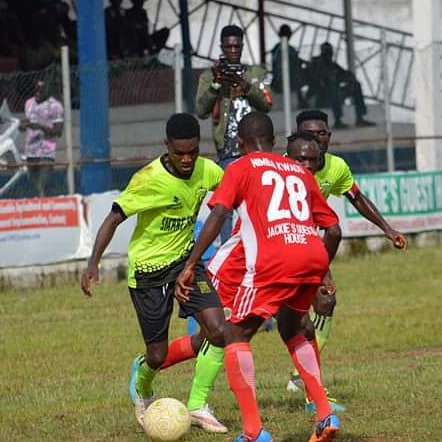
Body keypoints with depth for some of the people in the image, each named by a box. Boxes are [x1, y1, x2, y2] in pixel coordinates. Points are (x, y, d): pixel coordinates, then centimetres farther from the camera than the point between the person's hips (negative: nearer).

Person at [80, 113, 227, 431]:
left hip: (185, 257, 4)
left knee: (218, 332, -14)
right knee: (157, 354, 2)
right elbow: (114, 219, -23)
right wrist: (93, 262, -34)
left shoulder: (206, 169, -8)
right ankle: (143, 387, 42)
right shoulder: (150, 179, -25)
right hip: (149, 268, -4)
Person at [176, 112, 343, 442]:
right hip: (314, 255, 5)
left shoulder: (241, 168, 14)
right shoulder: (300, 172, 28)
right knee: (292, 329, 30)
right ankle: (325, 415, 18)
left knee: (236, 336, 7)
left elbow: (218, 215, -1)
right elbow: (334, 230, 25)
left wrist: (190, 266, -4)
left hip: (274, 260, -5)